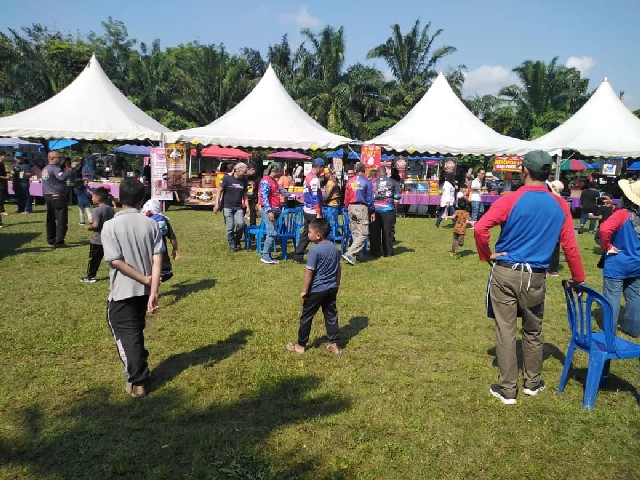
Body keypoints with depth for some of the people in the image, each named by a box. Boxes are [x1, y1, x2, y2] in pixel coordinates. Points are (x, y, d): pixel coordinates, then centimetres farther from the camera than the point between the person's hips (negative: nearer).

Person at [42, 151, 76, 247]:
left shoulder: (45, 169, 15)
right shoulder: (55, 168, -15)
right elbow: (62, 177, -32)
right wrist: (71, 169, -26)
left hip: (47, 196, 10)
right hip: (58, 197, -10)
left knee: (51, 219, 18)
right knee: (61, 220, -7)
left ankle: (51, 239, 26)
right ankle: (59, 242, -9)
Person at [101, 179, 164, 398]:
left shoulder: (110, 226, -13)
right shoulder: (151, 224, -5)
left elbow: (116, 261, -19)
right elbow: (157, 259, -12)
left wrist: (145, 280, -12)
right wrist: (153, 292, -14)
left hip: (122, 291, -4)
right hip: (144, 290, 5)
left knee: (126, 334, 7)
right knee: (136, 330, 24)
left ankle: (137, 382, 11)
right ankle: (140, 369, 39)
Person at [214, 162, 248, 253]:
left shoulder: (243, 181, 6)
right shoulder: (227, 178, -6)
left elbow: (245, 195, 13)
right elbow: (219, 191, -4)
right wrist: (217, 204, -10)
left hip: (238, 207, 3)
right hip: (227, 207, -3)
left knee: (240, 223, -14)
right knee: (230, 227, -2)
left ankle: (237, 241, 10)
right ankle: (232, 245, 15)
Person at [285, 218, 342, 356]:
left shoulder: (315, 250, -19)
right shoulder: (334, 248, 3)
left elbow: (309, 272, -18)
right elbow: (338, 268, 10)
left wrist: (304, 290, -9)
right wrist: (337, 285, 21)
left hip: (316, 290, -7)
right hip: (331, 289, 7)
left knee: (306, 317, 8)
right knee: (331, 316, 13)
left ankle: (301, 345, 20)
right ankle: (334, 345, 18)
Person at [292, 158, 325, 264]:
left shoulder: (307, 177, 12)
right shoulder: (314, 179, -16)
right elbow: (315, 198, -19)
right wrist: (318, 213, -18)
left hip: (306, 210, 9)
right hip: (313, 212, -9)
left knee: (305, 233, 12)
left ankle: (298, 256, 13)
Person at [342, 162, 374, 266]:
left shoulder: (350, 181, 6)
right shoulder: (366, 182, -6)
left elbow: (346, 197, 9)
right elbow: (370, 198, -5)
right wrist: (372, 212, 2)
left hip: (351, 208, 6)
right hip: (362, 208, -5)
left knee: (354, 233, 15)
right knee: (363, 234, -3)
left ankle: (355, 254, 18)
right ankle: (350, 253, -15)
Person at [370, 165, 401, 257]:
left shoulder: (372, 183, 4)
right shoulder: (393, 182, 4)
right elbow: (397, 197, 4)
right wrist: (395, 208, 15)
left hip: (375, 210, 0)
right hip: (389, 210, 0)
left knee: (375, 232, 7)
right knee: (388, 232, 6)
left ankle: (376, 252, 11)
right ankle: (388, 252, 9)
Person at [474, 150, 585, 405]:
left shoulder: (510, 200, -9)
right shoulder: (560, 206, 1)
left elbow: (480, 228, -18)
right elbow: (570, 246, 3)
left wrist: (487, 255, -1)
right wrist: (578, 279, 14)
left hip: (505, 273, -2)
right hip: (535, 277, 3)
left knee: (505, 330, 5)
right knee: (533, 331, 19)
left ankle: (507, 389, 13)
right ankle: (532, 383, 35)